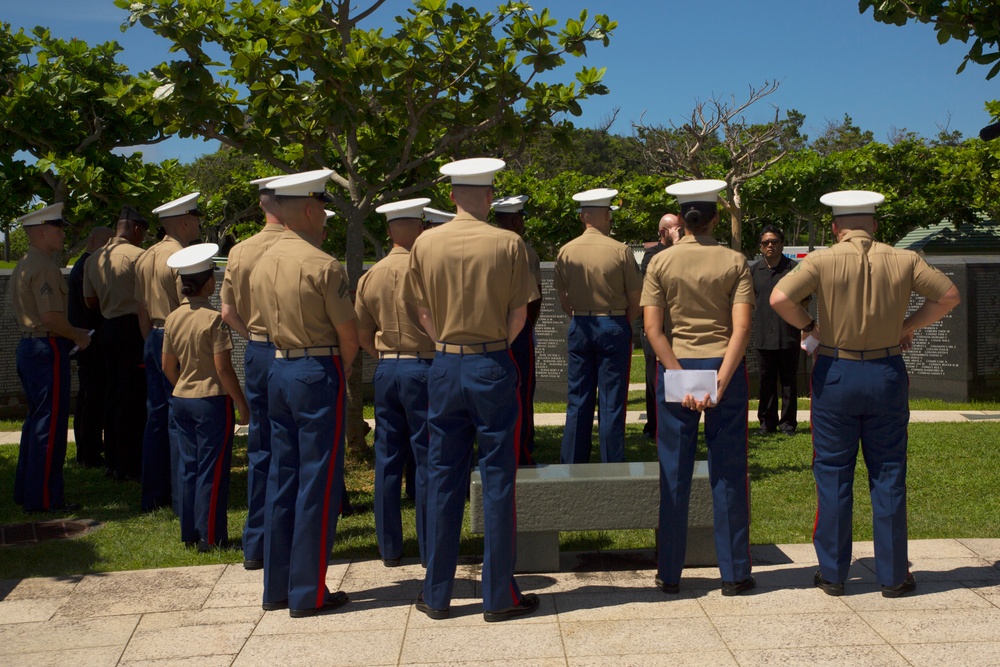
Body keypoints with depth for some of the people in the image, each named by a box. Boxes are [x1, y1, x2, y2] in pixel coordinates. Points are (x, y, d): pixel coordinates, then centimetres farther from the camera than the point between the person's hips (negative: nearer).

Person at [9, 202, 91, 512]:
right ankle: (44, 498, 1)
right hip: (47, 350, -10)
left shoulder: (23, 265, 16)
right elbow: (51, 317, -23)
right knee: (49, 423, -4)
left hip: (28, 345, 10)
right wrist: (77, 337, -7)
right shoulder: (44, 268, -16)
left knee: (36, 419, 17)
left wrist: (71, 333, 17)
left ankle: (26, 490, 25)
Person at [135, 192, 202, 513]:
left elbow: (142, 312, 17)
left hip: (154, 341, 9)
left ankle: (154, 494, 21)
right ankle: (182, 499, 0)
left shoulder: (145, 259, 12)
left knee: (156, 415, 13)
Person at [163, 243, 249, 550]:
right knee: (212, 471, 1)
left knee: (189, 467, 14)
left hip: (181, 400, 7)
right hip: (212, 401, -6)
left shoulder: (173, 318, 4)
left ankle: (190, 533, 21)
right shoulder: (213, 319, -15)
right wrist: (242, 403, -10)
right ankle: (210, 537, 6)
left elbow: (168, 367, 10)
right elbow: (223, 368, -17)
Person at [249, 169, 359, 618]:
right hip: (318, 373, -8)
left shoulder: (262, 266, 8)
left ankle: (276, 587, 21)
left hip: (279, 371, 8)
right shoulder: (323, 266, -14)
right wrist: (341, 372, 5)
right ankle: (308, 593, 6)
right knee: (318, 484, 0)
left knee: (281, 479, 13)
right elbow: (349, 336, -12)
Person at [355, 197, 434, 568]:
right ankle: (430, 548, 7)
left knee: (387, 459, 10)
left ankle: (389, 547, 16)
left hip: (385, 370, 5)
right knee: (426, 459, 2)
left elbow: (362, 335, 8)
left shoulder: (370, 276, 4)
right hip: (423, 368, -5)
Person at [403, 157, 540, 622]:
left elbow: (422, 310, 5)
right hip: (493, 367, -2)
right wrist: (493, 348, 9)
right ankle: (499, 596, 10)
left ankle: (437, 595, 16)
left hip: (445, 367, 3)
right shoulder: (508, 244, -7)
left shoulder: (426, 244, 0)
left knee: (443, 480, 10)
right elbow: (520, 313, -4)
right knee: (497, 481, 5)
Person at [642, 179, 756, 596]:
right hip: (725, 369, 0)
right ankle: (734, 573, 10)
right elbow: (741, 328, -11)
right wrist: (720, 380, -15)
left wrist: (681, 378, -10)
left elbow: (653, 330, -7)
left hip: (675, 369, 0)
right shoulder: (734, 262, 1)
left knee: (674, 474, 6)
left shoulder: (660, 263, 2)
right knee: (728, 472, 6)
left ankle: (669, 574, 11)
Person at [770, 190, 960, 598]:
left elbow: (780, 298, -20)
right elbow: (949, 295, 6)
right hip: (887, 374, 2)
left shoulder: (822, 261, -9)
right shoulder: (903, 261, 0)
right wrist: (908, 325, 10)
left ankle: (832, 575, 12)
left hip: (835, 374, -2)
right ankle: (893, 576, 15)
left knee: (833, 476, 7)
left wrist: (809, 326, -4)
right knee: (888, 476, 9)